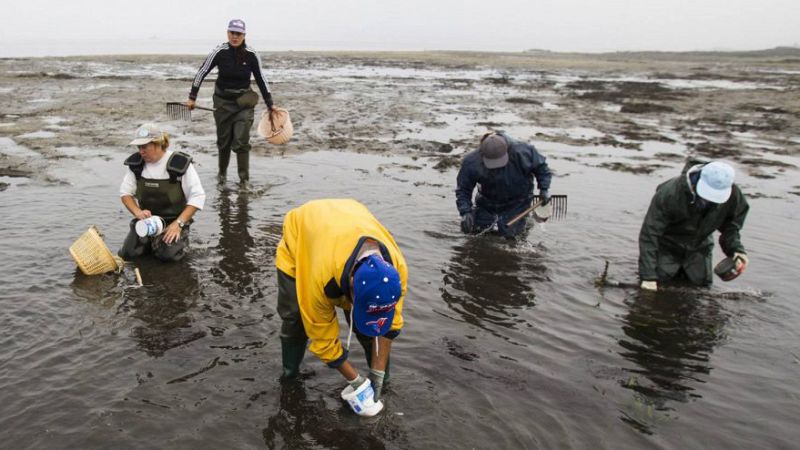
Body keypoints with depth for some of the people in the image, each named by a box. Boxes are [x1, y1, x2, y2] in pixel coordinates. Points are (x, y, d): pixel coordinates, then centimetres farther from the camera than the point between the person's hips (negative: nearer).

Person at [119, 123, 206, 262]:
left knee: (167, 254, -25)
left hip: (173, 221, -4)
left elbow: (198, 196, -16)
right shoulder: (136, 163, -2)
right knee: (127, 253, -11)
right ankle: (152, 240, 18)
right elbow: (125, 192, 5)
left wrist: (178, 223, -23)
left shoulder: (181, 163, -17)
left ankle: (180, 238, 9)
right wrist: (138, 212, -16)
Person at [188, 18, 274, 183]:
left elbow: (261, 79, 4)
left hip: (244, 101, -1)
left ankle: (244, 178, -3)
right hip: (222, 100, 1)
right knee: (223, 140, 11)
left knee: (241, 141, -11)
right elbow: (201, 72, -1)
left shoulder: (252, 55, -8)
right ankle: (222, 172, 32)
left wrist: (270, 104, 7)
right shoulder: (219, 52, -10)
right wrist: (192, 98, 0)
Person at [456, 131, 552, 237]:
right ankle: (495, 217, 34)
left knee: (508, 232, -10)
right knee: (473, 228, 2)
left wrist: (544, 189, -15)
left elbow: (541, 167, -8)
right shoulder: (471, 162, -27)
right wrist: (465, 212, -28)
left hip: (516, 202, -2)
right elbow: (463, 190, -16)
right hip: (488, 200, 2)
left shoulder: (522, 152, -29)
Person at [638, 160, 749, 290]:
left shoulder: (733, 196, -21)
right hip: (667, 245, -3)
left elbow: (731, 226, -1)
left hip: (699, 246, 4)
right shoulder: (669, 193, -35)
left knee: (702, 282, -4)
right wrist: (648, 276, -37)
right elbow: (649, 233, -33)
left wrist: (736, 250, -22)